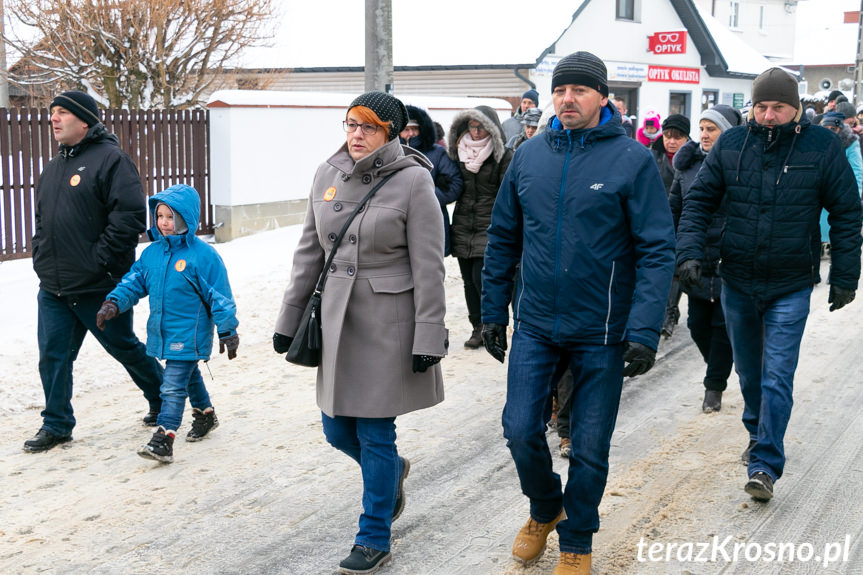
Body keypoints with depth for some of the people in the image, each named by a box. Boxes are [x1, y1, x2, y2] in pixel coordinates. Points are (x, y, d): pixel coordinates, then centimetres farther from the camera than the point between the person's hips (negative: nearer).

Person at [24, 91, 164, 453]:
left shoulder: (110, 159, -10)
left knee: (124, 348, 8)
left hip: (99, 287, -7)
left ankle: (163, 400, 29)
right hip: (53, 288, 7)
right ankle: (56, 426, 18)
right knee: (53, 355, 6)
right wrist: (41, 259, 11)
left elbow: (130, 215, -19)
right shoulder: (53, 168, 16)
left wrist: (99, 259, -19)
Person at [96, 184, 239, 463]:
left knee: (173, 385, -12)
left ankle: (164, 439, -13)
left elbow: (219, 295, -12)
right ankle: (205, 414, 45)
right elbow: (134, 282, 9)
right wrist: (114, 302, -7)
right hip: (163, 332, 7)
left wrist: (227, 331, -10)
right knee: (189, 377, 24)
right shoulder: (152, 253, 4)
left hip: (189, 333, -7)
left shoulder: (203, 255, -15)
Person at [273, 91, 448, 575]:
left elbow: (428, 267, -11)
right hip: (338, 317, 6)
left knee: (375, 435, 0)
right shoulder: (328, 175, 5)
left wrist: (428, 339, -14)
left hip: (389, 321, -6)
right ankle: (393, 470, 44)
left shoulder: (413, 181, -11)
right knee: (338, 430, 12)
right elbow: (310, 252, 12)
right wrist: (289, 319, 13)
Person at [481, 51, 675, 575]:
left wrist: (645, 330, -19)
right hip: (535, 326, 3)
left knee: (590, 447, 7)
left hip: (601, 332, -3)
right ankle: (545, 510, 33)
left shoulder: (633, 159, -8)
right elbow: (503, 238, 11)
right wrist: (493, 311, 10)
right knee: (521, 431, 2)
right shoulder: (529, 155, 3)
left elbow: (658, 250, -11)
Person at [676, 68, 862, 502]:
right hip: (737, 281, 3)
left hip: (791, 286, -3)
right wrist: (690, 252, -11)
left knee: (776, 377, -7)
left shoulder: (823, 148, -7)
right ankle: (758, 434, 40)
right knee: (748, 370, 18)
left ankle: (765, 465, -2)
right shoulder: (731, 144, -2)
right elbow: (699, 200, 3)